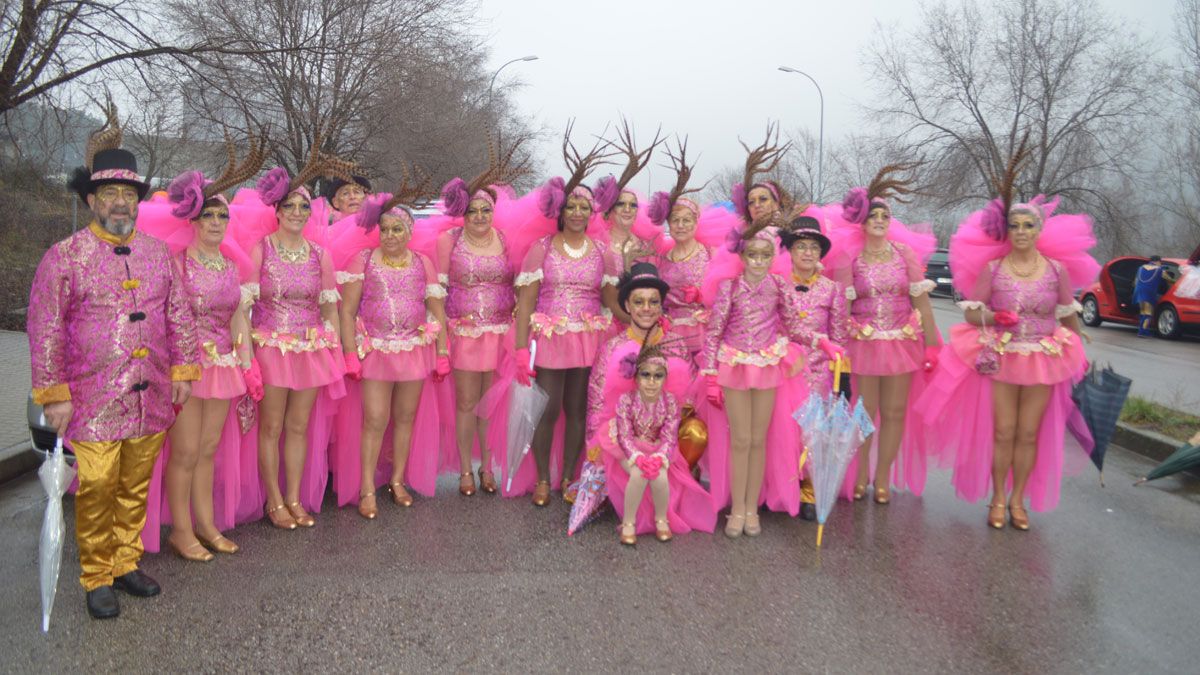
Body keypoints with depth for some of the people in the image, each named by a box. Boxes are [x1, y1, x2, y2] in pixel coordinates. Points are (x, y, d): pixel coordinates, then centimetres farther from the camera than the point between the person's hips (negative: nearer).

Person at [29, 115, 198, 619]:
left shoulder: (157, 252, 9)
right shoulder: (65, 257, -4)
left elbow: (178, 315, 14)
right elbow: (45, 332, -5)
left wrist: (182, 370, 8)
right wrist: (54, 395, -8)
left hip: (151, 401, 4)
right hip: (94, 403, -4)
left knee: (135, 489, 13)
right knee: (97, 492, 1)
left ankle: (127, 563, 29)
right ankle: (97, 578, 17)